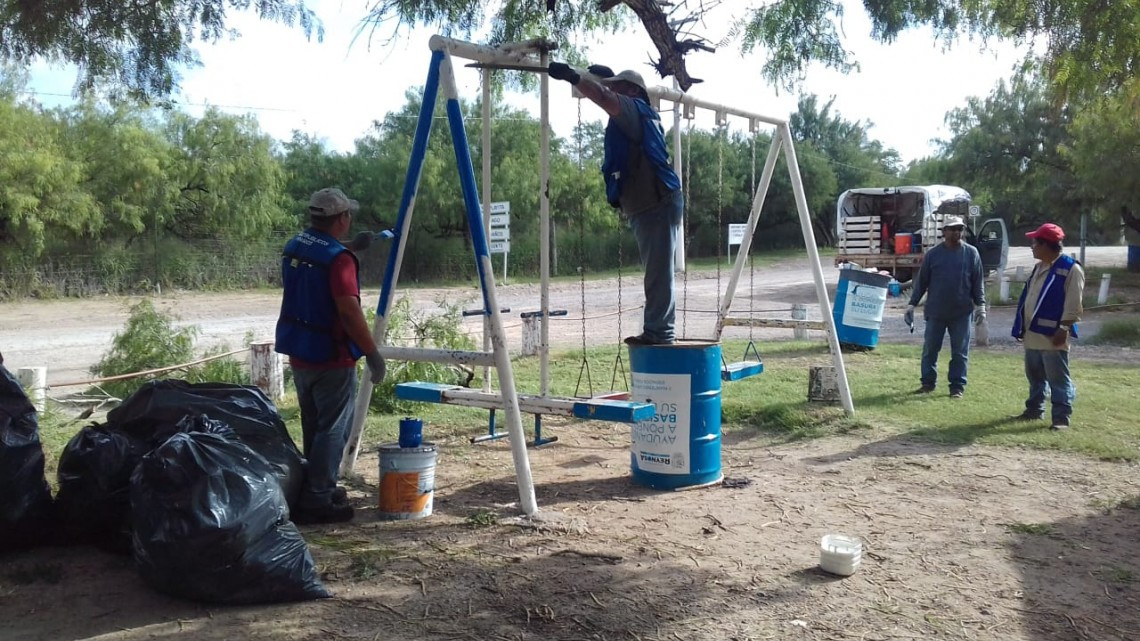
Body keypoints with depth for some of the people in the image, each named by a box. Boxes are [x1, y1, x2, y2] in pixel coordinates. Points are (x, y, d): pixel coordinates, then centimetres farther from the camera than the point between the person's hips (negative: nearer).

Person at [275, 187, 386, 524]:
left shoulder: (293, 248, 7)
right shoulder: (338, 259, -20)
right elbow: (350, 312, -24)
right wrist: (373, 353, -15)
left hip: (298, 355, 8)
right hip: (331, 359, -8)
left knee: (313, 427, 18)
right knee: (332, 430, 0)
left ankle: (318, 489, 28)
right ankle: (317, 500, 1)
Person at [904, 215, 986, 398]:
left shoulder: (971, 253, 2)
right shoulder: (933, 253, 1)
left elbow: (978, 282, 5)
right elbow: (922, 281, 5)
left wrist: (980, 305, -3)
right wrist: (912, 304, 1)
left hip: (961, 312, 0)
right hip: (935, 311, 0)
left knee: (960, 352, 5)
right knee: (930, 349, 7)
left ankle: (957, 386, 13)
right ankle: (928, 382, 20)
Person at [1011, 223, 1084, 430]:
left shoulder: (1070, 269, -12)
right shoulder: (1039, 268, 16)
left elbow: (1073, 304, -16)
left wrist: (1064, 329, -20)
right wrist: (1022, 327, 18)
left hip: (1052, 334, -9)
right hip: (1032, 333, 9)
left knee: (1058, 379, -4)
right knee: (1035, 376, 17)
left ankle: (1061, 417, 0)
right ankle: (1034, 410, 28)